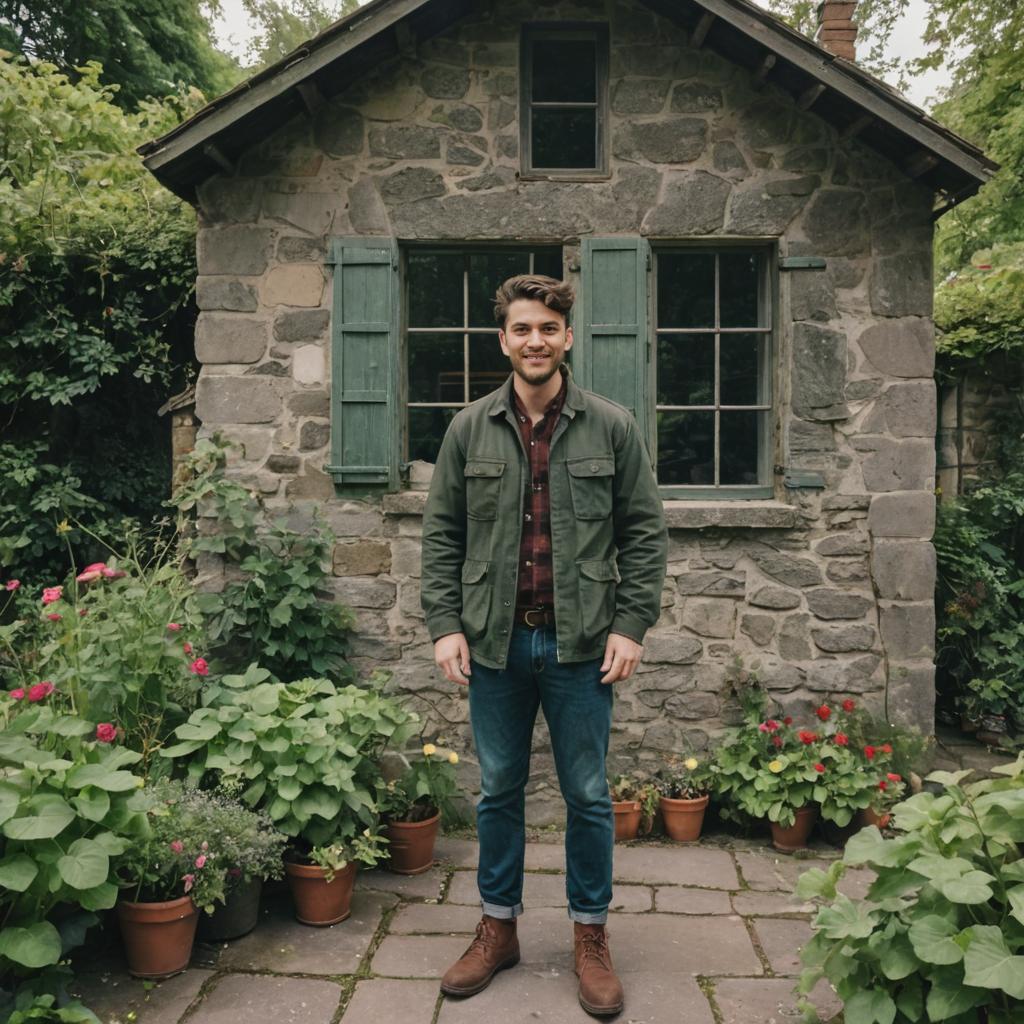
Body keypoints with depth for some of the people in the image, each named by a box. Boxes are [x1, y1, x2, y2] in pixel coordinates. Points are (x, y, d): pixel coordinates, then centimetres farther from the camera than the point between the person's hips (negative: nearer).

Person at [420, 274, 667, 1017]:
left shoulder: (612, 427, 0)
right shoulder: (470, 429, 4)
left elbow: (645, 532, 1)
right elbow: (442, 534, 5)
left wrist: (632, 625, -7)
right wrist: (445, 625, -3)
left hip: (581, 645, -1)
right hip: (495, 644, 2)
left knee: (588, 795, 10)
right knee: (499, 791, 14)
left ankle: (591, 937, 28)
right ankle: (498, 929, 31)